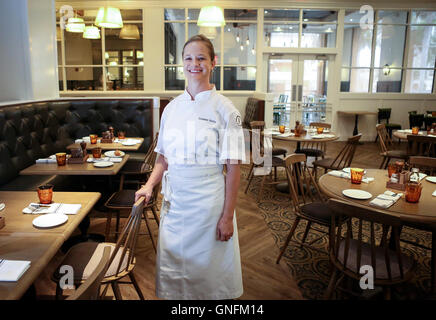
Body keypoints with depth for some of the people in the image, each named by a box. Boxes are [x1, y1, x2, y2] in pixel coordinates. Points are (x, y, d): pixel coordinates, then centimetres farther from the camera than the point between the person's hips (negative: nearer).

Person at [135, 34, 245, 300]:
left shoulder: (224, 108, -8)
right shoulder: (172, 108, 7)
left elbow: (233, 168, -10)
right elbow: (164, 158, 13)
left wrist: (227, 216, -12)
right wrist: (149, 185, -3)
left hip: (209, 199, -4)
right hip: (174, 199, 5)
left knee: (209, 268, 9)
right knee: (173, 266, 15)